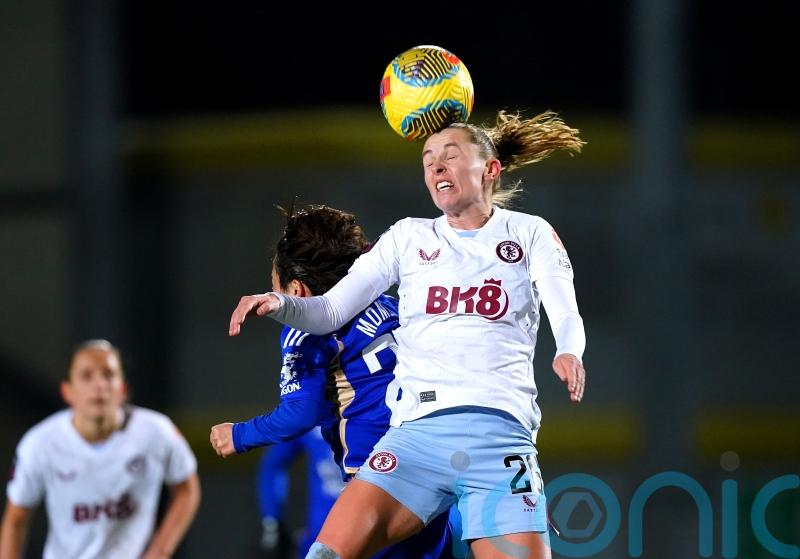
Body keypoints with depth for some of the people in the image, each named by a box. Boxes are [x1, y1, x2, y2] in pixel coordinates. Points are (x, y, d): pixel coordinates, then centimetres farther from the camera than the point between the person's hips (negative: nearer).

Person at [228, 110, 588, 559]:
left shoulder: (530, 233, 12)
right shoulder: (408, 237, 17)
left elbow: (566, 315, 0)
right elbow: (330, 311, 15)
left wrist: (569, 353, -24)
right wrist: (279, 304, -7)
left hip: (502, 433, -1)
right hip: (418, 433, 1)